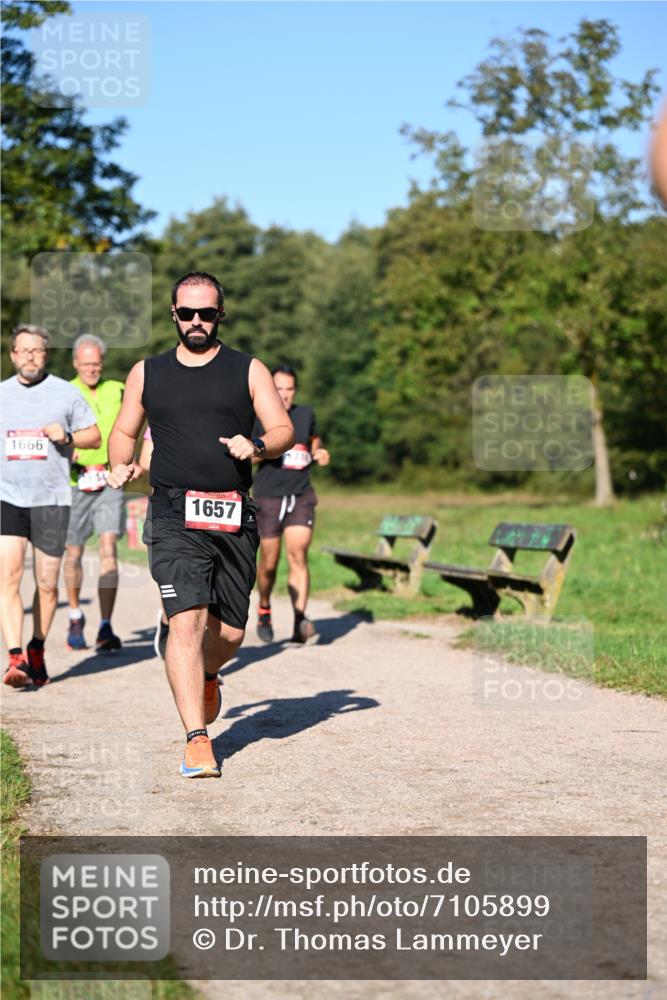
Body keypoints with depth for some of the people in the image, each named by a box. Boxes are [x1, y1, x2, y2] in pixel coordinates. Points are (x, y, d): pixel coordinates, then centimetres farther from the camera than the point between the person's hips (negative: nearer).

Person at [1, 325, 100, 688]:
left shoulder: (66, 393, 4)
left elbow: (95, 436, 8)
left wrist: (68, 436, -9)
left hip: (52, 499, 0)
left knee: (47, 584, 6)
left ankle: (37, 651, 27)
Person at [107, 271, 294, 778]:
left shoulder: (248, 370, 9)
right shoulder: (147, 373, 12)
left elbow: (285, 431, 4)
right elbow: (124, 432, 21)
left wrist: (256, 445, -17)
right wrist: (120, 466, 0)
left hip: (234, 518, 1)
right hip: (174, 518, -1)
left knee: (230, 632, 7)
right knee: (186, 620, -17)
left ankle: (206, 675, 43)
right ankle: (197, 739, -17)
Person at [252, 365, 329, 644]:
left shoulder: (306, 414, 9)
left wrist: (320, 454, 4)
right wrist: (264, 450, -24)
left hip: (301, 496, 2)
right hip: (268, 497, -2)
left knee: (298, 556, -13)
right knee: (269, 562, 3)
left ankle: (300, 621, -20)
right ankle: (264, 610, 31)